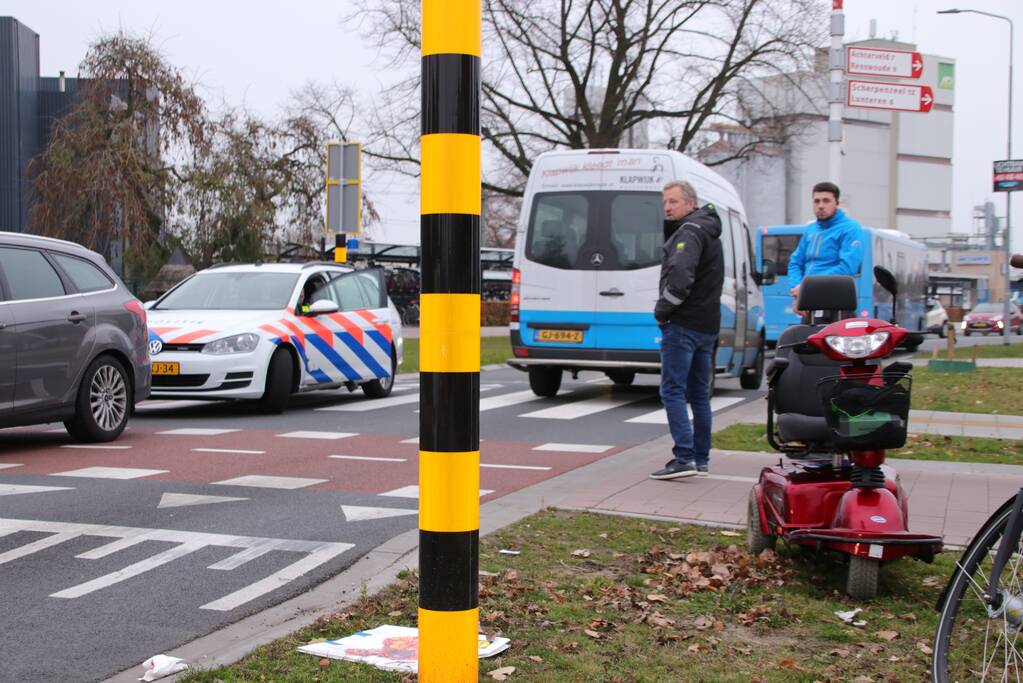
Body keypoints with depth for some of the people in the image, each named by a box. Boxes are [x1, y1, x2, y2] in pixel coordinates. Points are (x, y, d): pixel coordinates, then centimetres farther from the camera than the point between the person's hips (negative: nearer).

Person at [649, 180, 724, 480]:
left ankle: (684, 458, -15)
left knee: (673, 391, -10)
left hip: (684, 324, -10)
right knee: (699, 393, 13)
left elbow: (681, 273, -27)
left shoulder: (690, 231, -11)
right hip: (707, 324, 10)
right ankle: (701, 458, 17)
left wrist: (663, 309, -15)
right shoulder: (708, 230, 21)